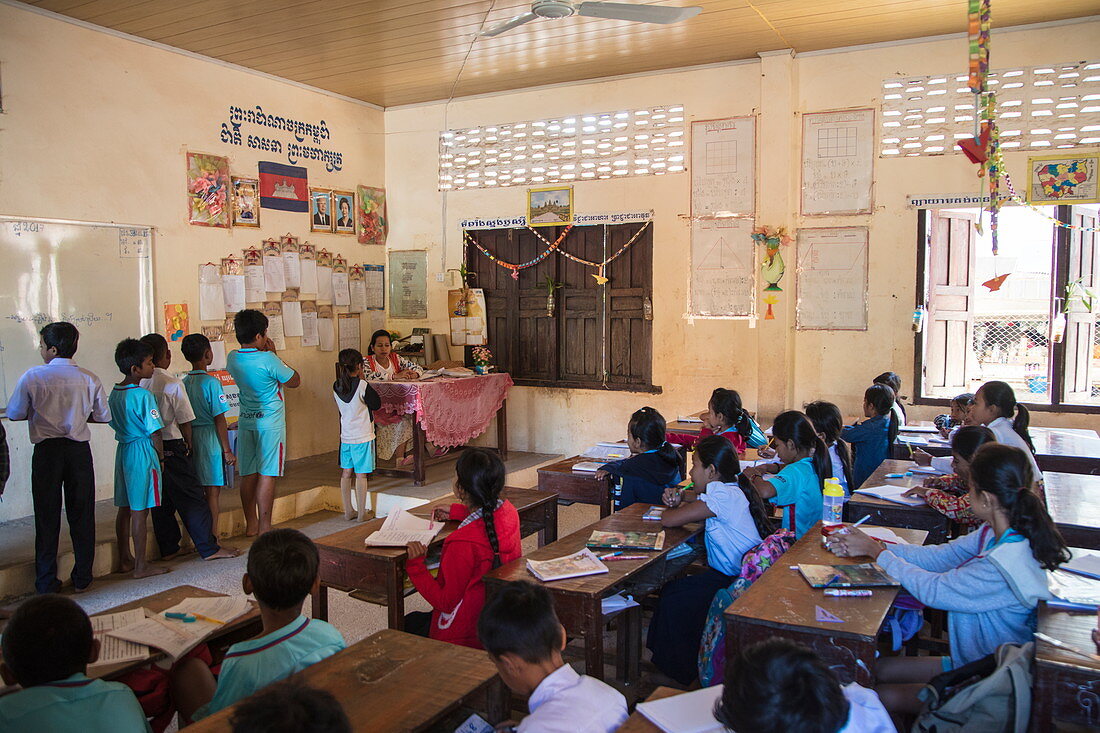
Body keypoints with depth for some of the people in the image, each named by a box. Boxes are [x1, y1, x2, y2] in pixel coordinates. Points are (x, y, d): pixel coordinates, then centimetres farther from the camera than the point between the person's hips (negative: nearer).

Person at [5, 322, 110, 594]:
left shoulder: (33, 376, -8)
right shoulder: (89, 379, -2)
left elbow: (14, 413, -2)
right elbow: (104, 416, 5)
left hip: (46, 451, -1)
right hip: (79, 451, 2)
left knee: (47, 514, 8)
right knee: (82, 513, 10)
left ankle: (46, 582, 14)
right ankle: (82, 578, 17)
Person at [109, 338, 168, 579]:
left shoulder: (114, 394, 8)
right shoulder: (143, 395, -17)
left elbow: (115, 424, 16)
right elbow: (155, 432, -17)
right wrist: (161, 454, -5)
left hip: (123, 450, 9)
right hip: (142, 452, -9)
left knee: (125, 508, 15)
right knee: (140, 511, -3)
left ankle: (125, 559, 25)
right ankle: (141, 566, 4)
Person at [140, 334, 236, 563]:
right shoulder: (173, 384, -14)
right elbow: (185, 422, -11)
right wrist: (189, 445, 5)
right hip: (172, 447, -6)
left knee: (161, 501, 15)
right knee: (193, 499, 1)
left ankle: (168, 548, 24)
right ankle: (209, 548, 5)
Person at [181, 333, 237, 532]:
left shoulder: (184, 383, 6)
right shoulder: (211, 382, -14)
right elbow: (219, 420, -14)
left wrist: (188, 445, 20)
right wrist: (227, 451, -10)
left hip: (192, 439, 7)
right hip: (210, 439, -7)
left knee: (198, 491, 14)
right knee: (213, 491, 1)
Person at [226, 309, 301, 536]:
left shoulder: (232, 358, 1)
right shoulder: (268, 360, -18)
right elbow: (294, 381, -5)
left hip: (246, 422, 6)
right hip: (270, 423, -6)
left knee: (248, 475, 11)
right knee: (267, 475, -1)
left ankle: (251, 524, 19)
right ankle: (264, 527, 3)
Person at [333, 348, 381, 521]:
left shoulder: (337, 386, 1)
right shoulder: (362, 385, -16)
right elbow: (377, 404, -6)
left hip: (346, 436, 6)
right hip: (362, 437, -6)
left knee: (346, 473, 12)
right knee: (361, 475, 0)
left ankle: (348, 511, 21)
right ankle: (362, 513, 7)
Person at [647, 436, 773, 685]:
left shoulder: (723, 496, -22)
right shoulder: (731, 490, 8)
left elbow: (668, 520, -23)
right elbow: (698, 496, 28)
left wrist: (672, 507, 2)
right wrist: (679, 497, 5)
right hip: (737, 574, 10)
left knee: (674, 601, -11)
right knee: (671, 588, 9)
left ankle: (684, 673, 9)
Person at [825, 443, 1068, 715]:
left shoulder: (1003, 567, -34)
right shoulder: (994, 533, -5)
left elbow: (933, 590, -22)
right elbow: (938, 556, 3)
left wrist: (877, 552, -8)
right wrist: (868, 547, 0)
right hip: (971, 661, 9)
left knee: (882, 697, -10)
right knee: (877, 669, 9)